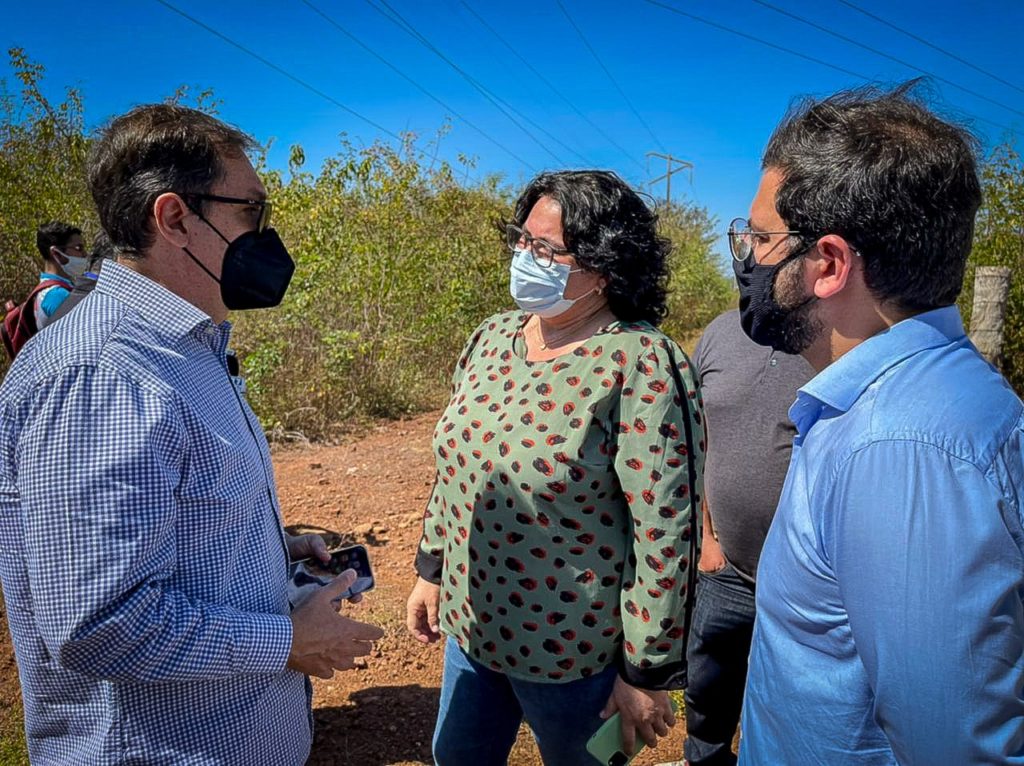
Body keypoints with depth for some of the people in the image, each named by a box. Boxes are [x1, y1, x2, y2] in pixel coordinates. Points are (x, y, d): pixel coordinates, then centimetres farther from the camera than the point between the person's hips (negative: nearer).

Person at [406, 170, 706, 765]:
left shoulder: (642, 367, -22)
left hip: (573, 651, -6)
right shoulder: (492, 337, -1)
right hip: (469, 626, 7)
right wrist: (432, 569, 14)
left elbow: (666, 534, -20)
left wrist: (649, 672, -14)